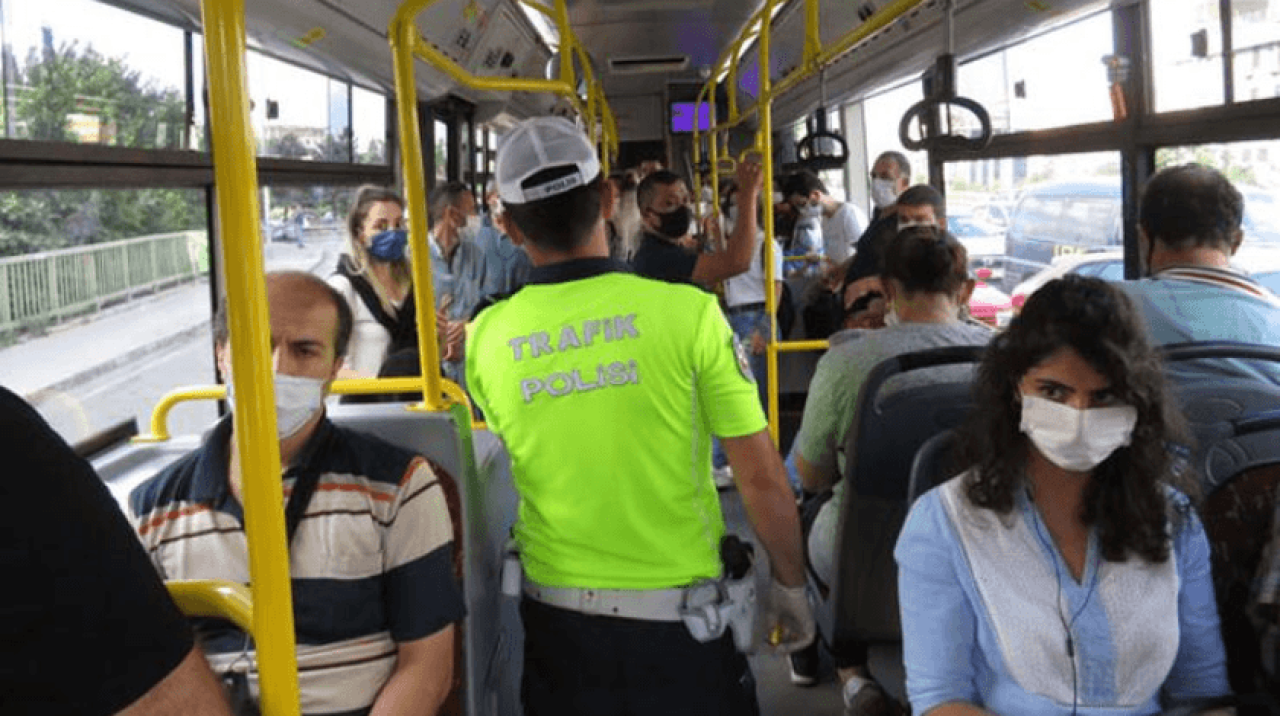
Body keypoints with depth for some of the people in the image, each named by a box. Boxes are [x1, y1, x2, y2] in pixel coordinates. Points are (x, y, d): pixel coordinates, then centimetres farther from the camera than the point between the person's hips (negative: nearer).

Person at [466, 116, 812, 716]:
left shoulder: (485, 337, -7)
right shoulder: (687, 311, -16)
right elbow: (762, 478, -12)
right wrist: (790, 585, 3)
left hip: (557, 619, 3)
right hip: (677, 621, -2)